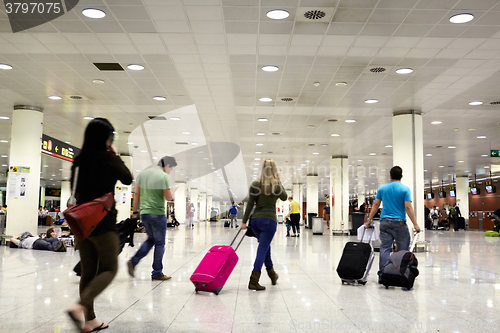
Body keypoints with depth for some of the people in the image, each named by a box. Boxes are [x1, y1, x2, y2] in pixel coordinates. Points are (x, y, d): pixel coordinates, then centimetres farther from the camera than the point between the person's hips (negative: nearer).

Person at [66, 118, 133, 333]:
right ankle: (80, 307, -16)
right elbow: (127, 179, 3)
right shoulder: (107, 157, -11)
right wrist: (116, 156, 8)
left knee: (88, 271, 11)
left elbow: (76, 191, 15)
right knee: (109, 269, 4)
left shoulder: (79, 160, 7)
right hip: (103, 221, -7)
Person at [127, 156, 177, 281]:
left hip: (144, 213, 7)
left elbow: (137, 194, 12)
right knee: (159, 244, 4)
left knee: (151, 239, 21)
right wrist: (173, 189, 9)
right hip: (157, 214, -7)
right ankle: (157, 273, 10)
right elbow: (169, 198, -11)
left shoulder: (143, 173, 10)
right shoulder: (163, 176, -11)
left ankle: (133, 261, 6)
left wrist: (135, 210, 17)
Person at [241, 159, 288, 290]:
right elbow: (284, 197, 13)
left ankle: (272, 274, 37)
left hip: (255, 220, 4)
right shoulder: (277, 186, -6)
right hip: (269, 220, -4)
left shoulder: (255, 185, 0)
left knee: (266, 247, 22)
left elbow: (250, 204, -2)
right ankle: (253, 281, -11)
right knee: (262, 250, -3)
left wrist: (244, 221, 2)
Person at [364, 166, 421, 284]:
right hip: (399, 223, -3)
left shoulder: (382, 188, 7)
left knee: (384, 249, 3)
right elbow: (408, 207, -11)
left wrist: (369, 220, 13)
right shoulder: (405, 189, -4)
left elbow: (376, 205, 7)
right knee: (403, 250, 6)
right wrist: (415, 225, -9)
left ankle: (382, 275, 0)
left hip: (385, 222, 3)